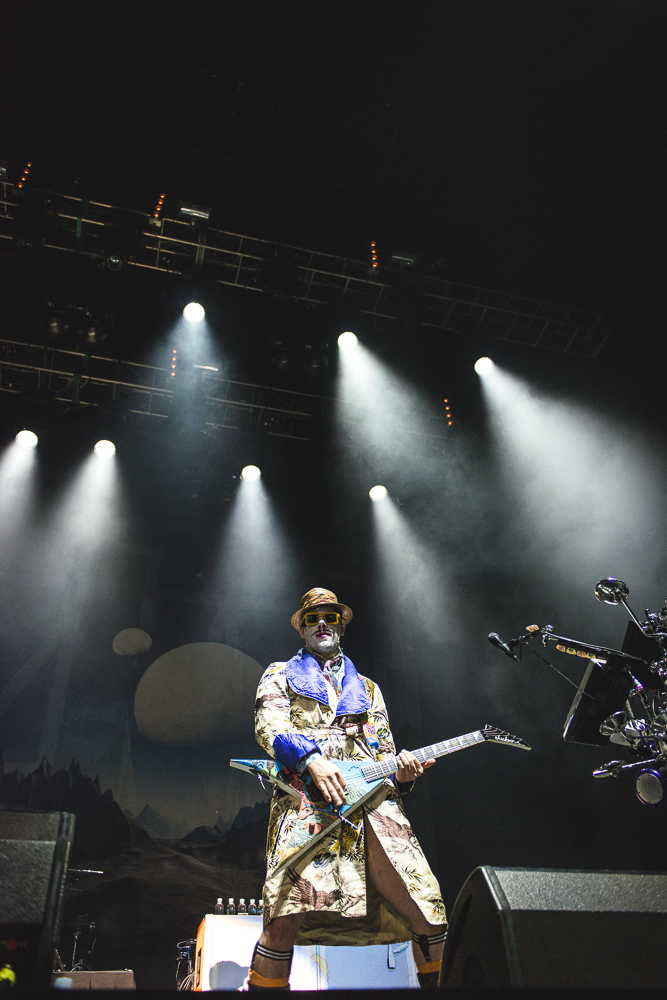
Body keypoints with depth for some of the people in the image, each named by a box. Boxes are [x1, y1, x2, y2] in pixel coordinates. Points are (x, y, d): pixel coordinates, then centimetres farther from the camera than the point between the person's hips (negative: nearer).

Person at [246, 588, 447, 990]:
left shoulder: (367, 688, 29)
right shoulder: (281, 674, 19)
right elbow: (269, 724, 1)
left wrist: (403, 773, 2)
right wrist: (311, 759, -17)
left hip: (373, 800, 3)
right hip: (307, 801, -3)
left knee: (429, 912, -4)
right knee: (287, 914, -22)